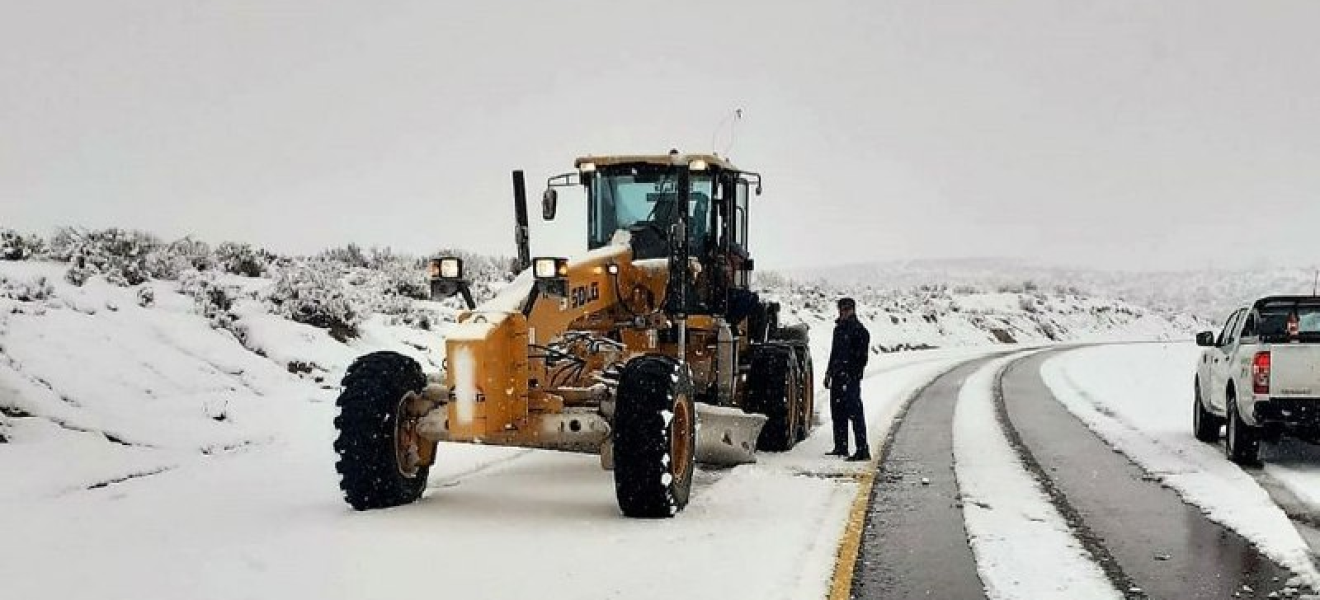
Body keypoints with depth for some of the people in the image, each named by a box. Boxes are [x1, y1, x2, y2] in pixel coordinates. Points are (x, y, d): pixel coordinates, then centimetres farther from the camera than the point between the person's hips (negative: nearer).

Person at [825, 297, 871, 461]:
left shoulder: (859, 330, -8)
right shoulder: (839, 328, 17)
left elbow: (861, 357, -13)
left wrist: (852, 375, -19)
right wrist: (829, 372, 22)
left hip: (851, 379, -9)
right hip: (837, 377, 9)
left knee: (855, 413, -11)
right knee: (838, 412, 14)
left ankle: (863, 450, -12)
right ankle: (840, 447, 24)